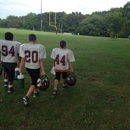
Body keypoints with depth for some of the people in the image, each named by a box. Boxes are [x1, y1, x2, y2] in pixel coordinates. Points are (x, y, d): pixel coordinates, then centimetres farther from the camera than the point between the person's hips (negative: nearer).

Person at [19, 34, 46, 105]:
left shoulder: (23, 46, -10)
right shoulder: (40, 47, -16)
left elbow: (23, 59, -8)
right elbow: (41, 60, -14)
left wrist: (20, 68, 3)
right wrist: (43, 70, -6)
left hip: (28, 67, 4)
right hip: (36, 68, -4)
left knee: (34, 79, 27)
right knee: (34, 83, 7)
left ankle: (35, 92, 42)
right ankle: (27, 96, -10)